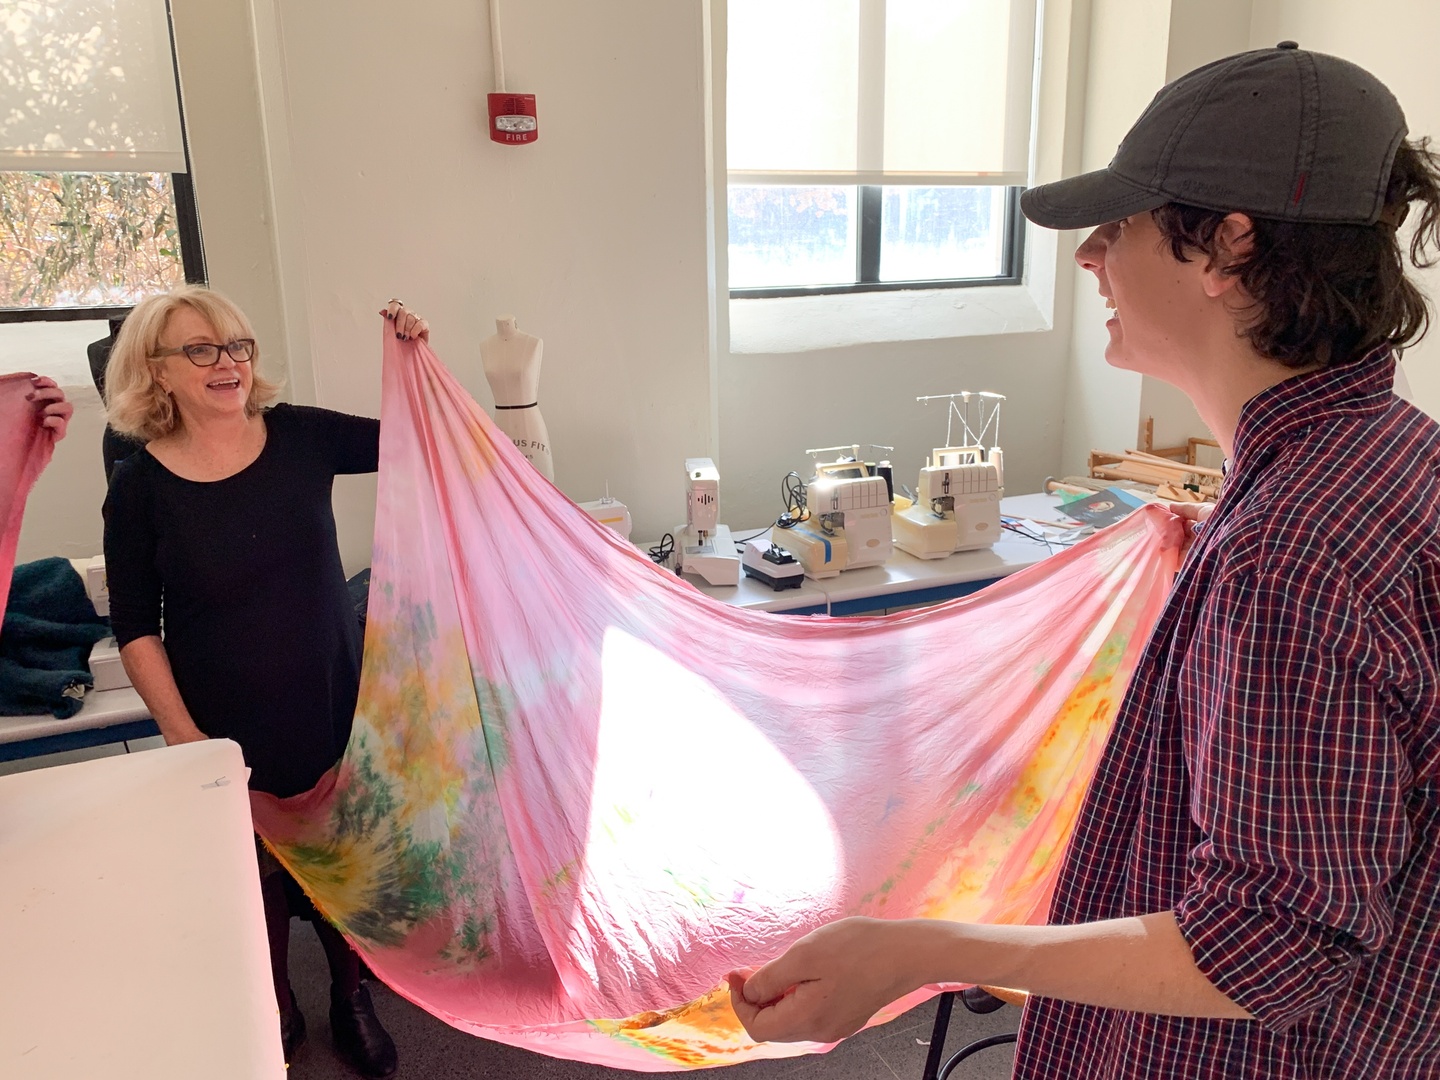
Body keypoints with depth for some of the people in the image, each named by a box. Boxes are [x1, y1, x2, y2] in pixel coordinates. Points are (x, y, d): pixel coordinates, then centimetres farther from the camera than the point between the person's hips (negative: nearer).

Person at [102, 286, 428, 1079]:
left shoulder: (301, 436, -5)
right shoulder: (140, 485, -9)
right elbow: (136, 630, -6)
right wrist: (183, 735, -11)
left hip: (336, 710, 2)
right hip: (232, 730, -1)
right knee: (256, 873, 14)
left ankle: (352, 1000, 39)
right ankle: (277, 1012, 41)